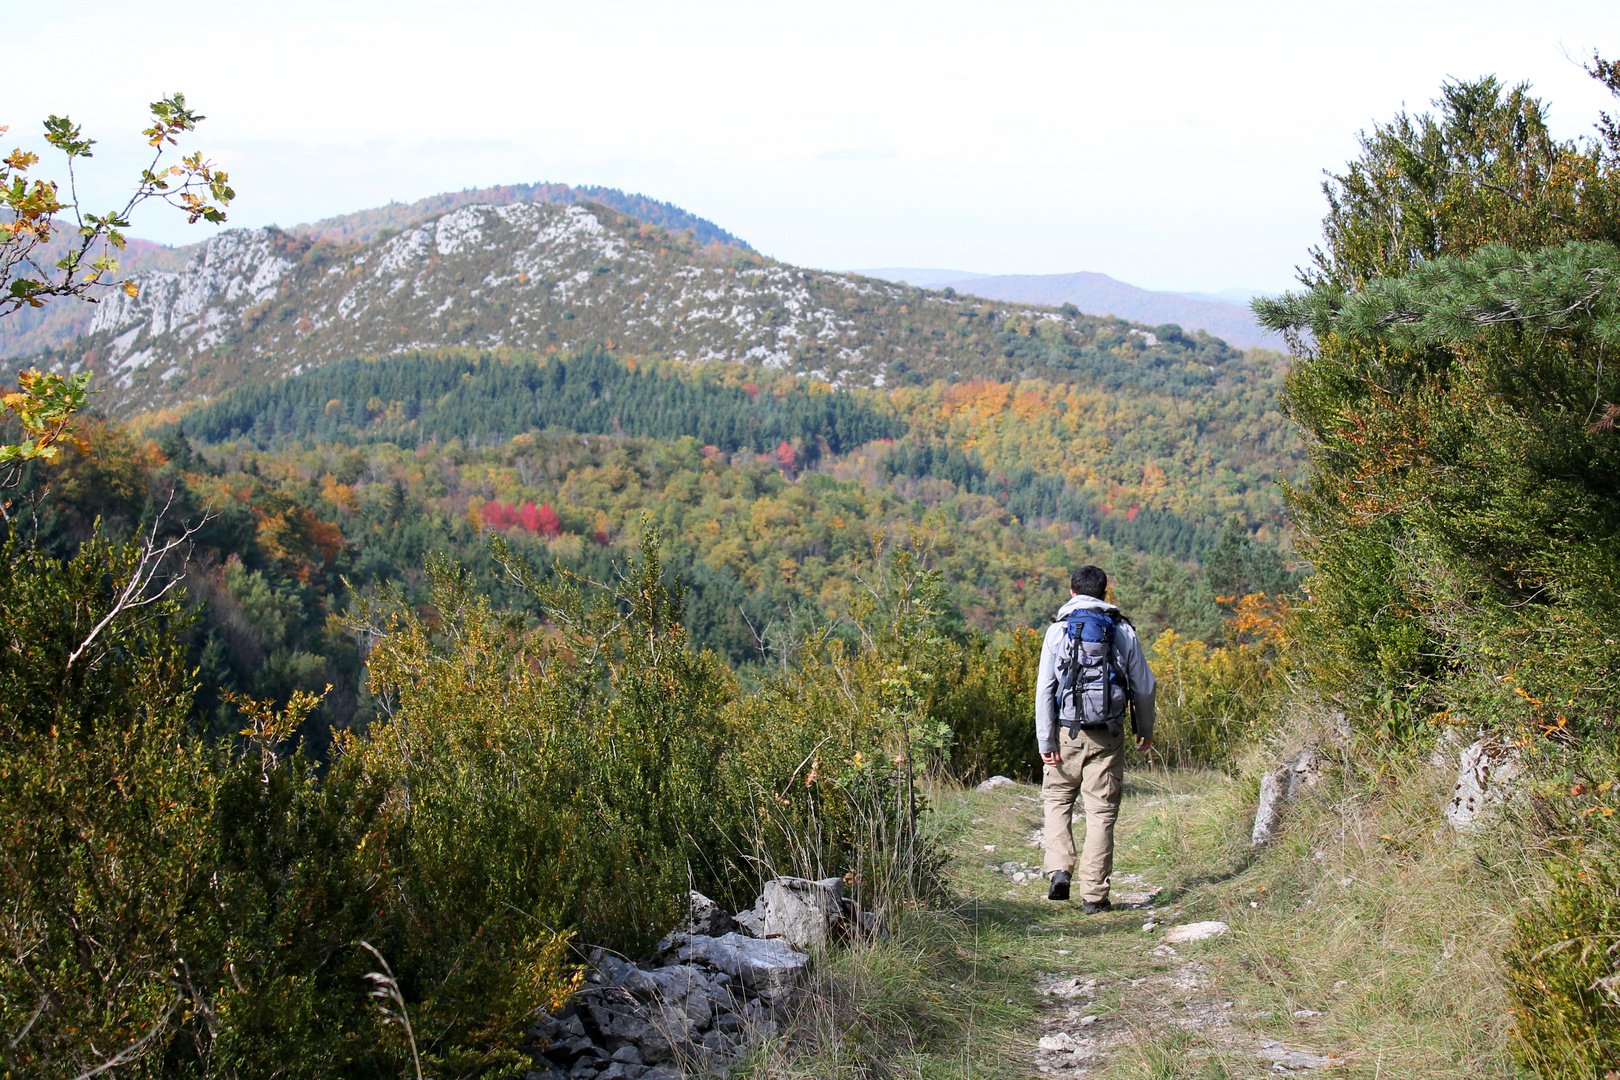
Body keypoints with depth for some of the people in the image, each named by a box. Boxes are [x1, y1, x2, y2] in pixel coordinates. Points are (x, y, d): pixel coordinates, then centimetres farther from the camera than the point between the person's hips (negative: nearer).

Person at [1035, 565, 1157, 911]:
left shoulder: (1057, 631, 1)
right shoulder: (1123, 631, 5)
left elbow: (1045, 689, -4)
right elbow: (1143, 686, 8)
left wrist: (1045, 740, -3)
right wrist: (1145, 729, 22)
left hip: (1068, 731, -1)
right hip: (1109, 736, 1)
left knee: (1057, 799, 16)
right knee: (1102, 811, 4)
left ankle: (1060, 870, -2)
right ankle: (1094, 894, 4)